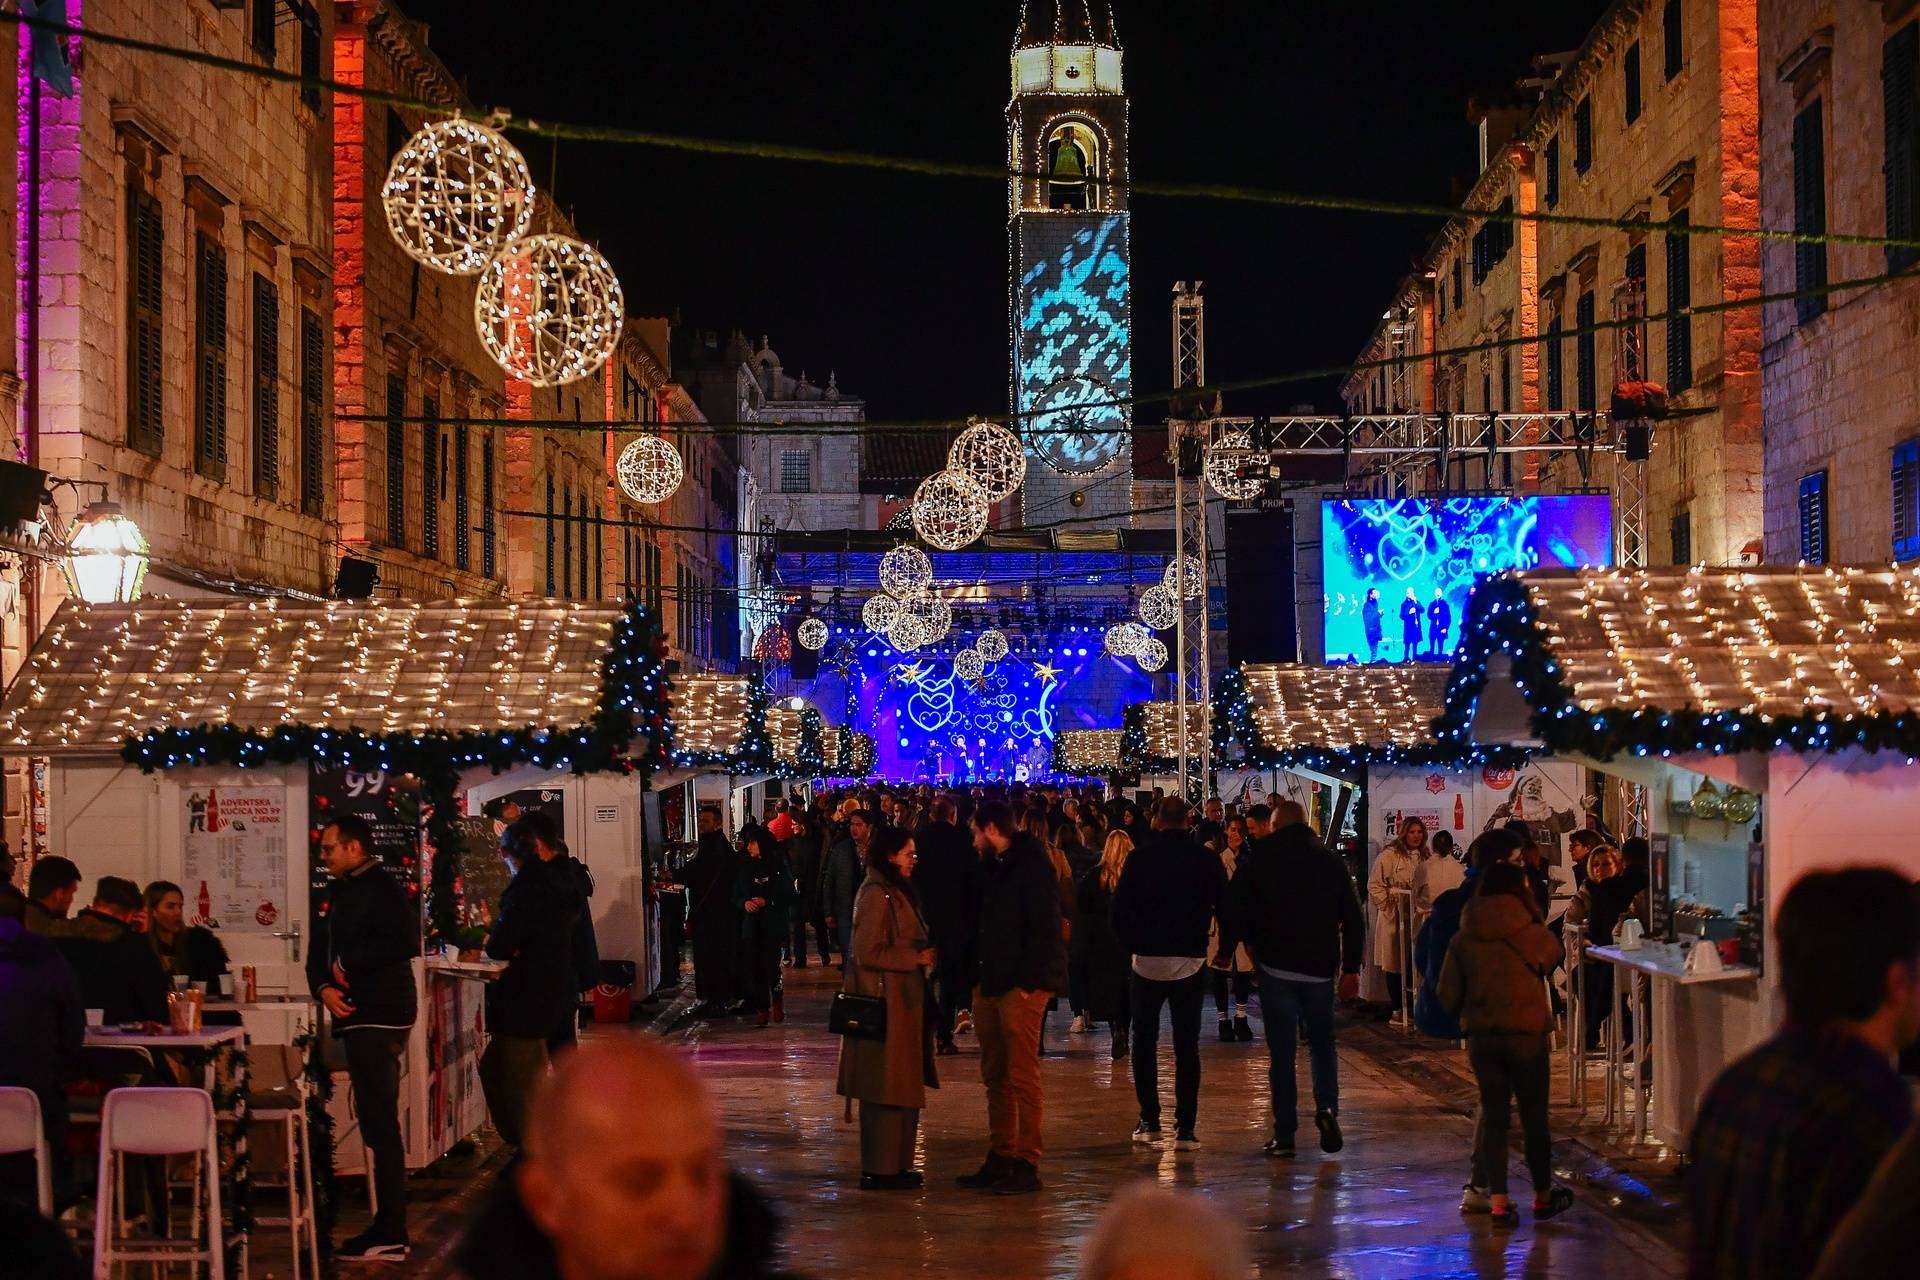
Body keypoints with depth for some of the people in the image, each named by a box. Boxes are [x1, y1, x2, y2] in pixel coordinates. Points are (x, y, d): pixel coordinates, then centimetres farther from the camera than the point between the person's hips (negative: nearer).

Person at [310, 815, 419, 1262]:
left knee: (381, 1126, -10)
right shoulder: (336, 893, 19)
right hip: (357, 1019, 10)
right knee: (375, 1125, 12)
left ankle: (391, 1237, -9)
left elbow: (403, 943, -24)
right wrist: (324, 988, -3)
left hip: (379, 1019, -10)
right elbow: (319, 952, 18)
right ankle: (386, 1227, 17)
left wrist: (348, 964, -15)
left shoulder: (383, 889, -9)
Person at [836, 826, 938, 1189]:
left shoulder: (896, 892, 17)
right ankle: (880, 1170, 0)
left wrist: (926, 953, 8)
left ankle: (894, 1164, 19)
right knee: (887, 1087, -5)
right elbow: (867, 952, -20)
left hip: (902, 999, 10)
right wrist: (917, 958, -15)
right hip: (885, 1000, -10)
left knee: (901, 1087, 13)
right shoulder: (876, 894, -15)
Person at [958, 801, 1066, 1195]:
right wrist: (978, 978, 11)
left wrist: (1026, 982, -20)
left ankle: (1027, 1164, -3)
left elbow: (1045, 929, -17)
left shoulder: (1031, 866, -12)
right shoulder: (995, 867, 17)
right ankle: (1001, 1157, 19)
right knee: (995, 1074, 12)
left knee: (1022, 1075, -6)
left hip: (1021, 985, -9)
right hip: (991, 984, 10)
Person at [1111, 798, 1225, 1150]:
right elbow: (1226, 906, 2)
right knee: (1187, 1046, 4)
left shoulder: (1140, 858, -5)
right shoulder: (1206, 860, -3)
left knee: (1145, 1042, 13)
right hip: (1190, 963, 0)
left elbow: (1120, 910, -5)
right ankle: (1185, 1128, -1)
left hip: (1147, 961, 0)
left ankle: (1149, 1121, 13)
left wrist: (1131, 945, 7)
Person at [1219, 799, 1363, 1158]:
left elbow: (1234, 909, -2)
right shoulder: (1330, 860, 6)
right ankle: (1327, 1108, -7)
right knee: (1321, 1043, 16)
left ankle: (1284, 1135, 1)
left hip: (1276, 965, -2)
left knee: (1281, 1050, 2)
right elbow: (1352, 917, 6)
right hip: (1320, 967, 2)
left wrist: (1226, 949, 12)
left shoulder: (1259, 858, -1)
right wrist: (1351, 968, 9)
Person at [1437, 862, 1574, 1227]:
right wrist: (1532, 909, 15)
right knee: (1534, 1118, 10)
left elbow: (1447, 995, 1)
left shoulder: (1463, 939, -1)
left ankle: (1499, 1202, 4)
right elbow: (1552, 958, 14)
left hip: (1481, 1036, 2)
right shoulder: (1533, 934, -9)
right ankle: (1543, 1197, 24)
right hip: (1527, 1035, -2)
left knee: (1493, 1115, 8)